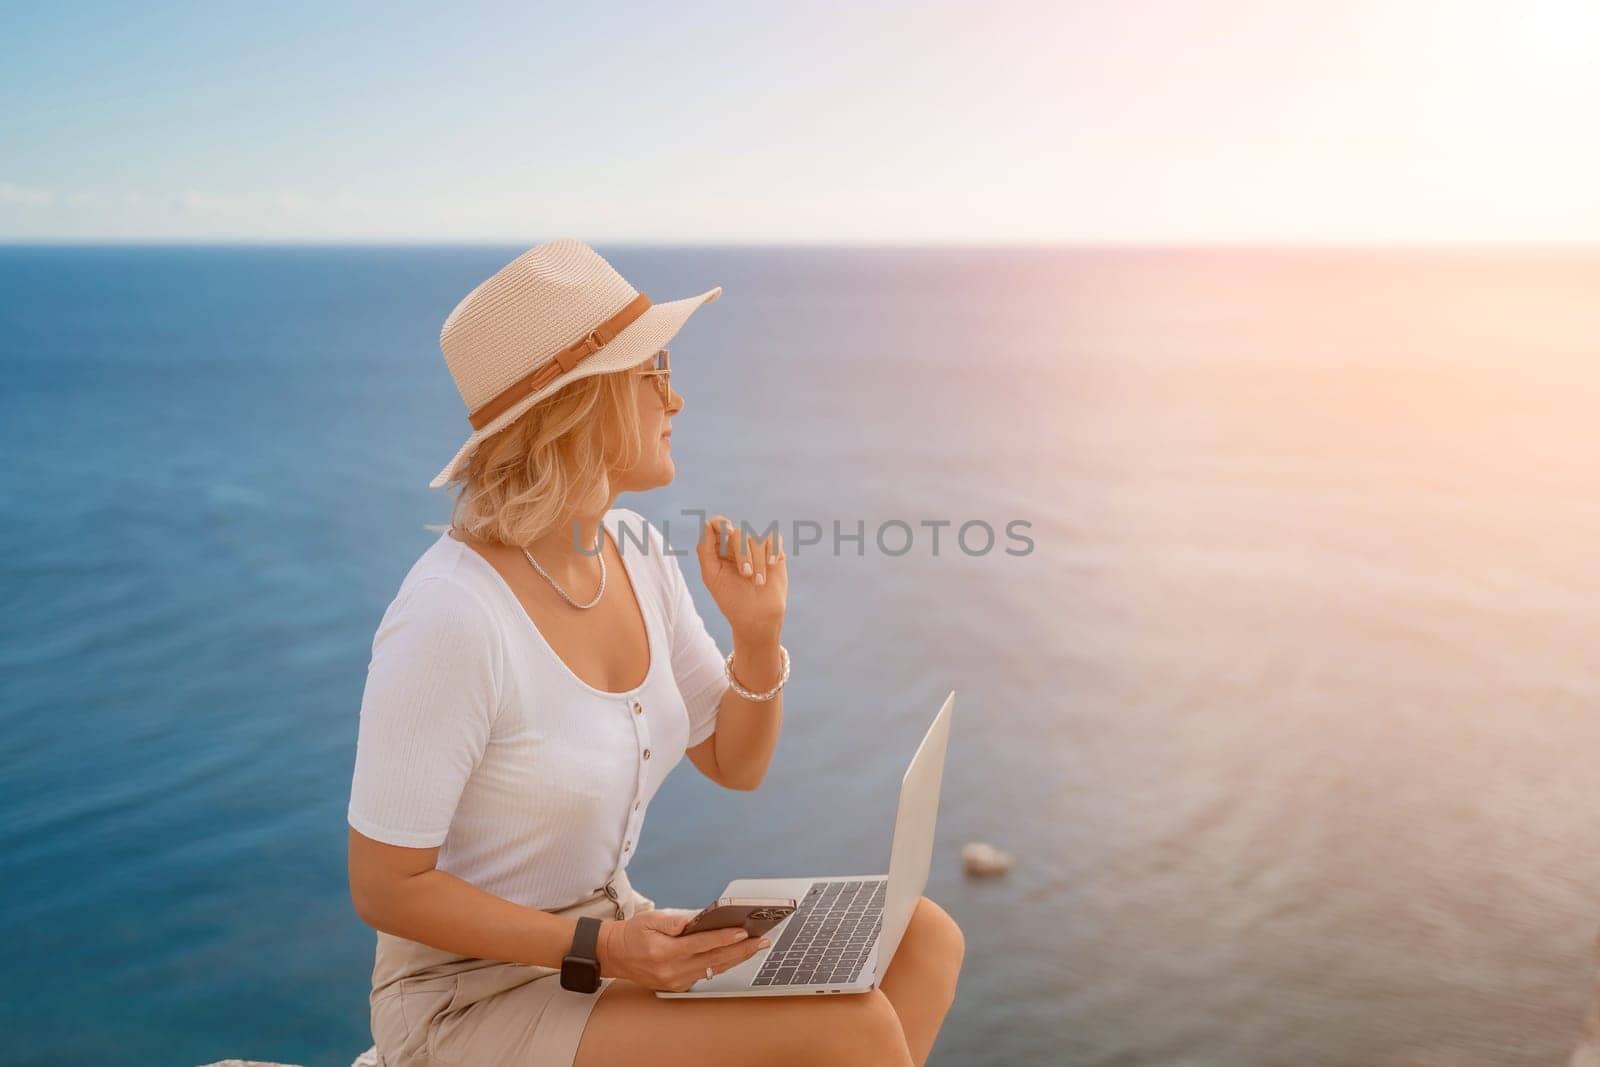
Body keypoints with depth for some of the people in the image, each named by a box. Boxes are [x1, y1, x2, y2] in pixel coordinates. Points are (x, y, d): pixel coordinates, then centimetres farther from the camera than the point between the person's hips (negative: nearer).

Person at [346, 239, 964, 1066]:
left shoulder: (633, 549, -2)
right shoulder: (450, 619, -27)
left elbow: (735, 764, 5)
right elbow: (383, 887, -19)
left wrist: (758, 632, -14)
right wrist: (599, 952, -26)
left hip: (611, 942, 8)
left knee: (922, 944, -5)